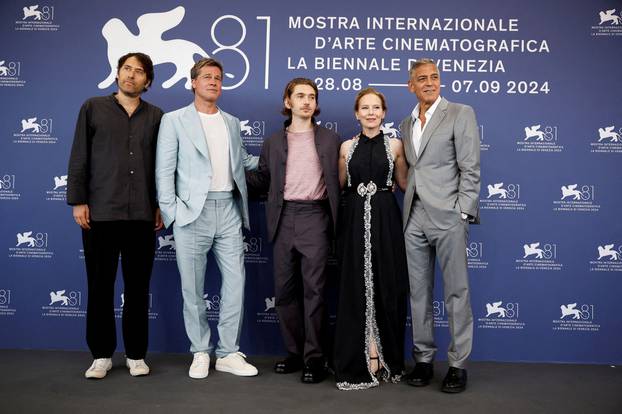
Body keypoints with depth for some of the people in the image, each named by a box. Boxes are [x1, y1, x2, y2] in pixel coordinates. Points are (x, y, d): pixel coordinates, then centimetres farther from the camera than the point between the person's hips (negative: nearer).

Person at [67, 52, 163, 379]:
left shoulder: (156, 116, 10)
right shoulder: (93, 108, 7)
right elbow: (79, 158, 4)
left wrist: (162, 206, 5)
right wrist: (77, 201, -3)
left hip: (142, 215, 1)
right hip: (100, 212, -1)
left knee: (138, 287, 6)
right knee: (100, 285, 6)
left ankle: (136, 354, 18)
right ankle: (101, 355, 18)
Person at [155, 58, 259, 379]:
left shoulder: (232, 122, 17)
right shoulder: (174, 120, 3)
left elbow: (243, 160, 26)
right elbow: (164, 171, -1)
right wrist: (170, 210, -9)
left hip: (228, 211, 4)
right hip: (192, 213, -3)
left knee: (235, 283, 3)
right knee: (193, 289, 4)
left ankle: (229, 353, 15)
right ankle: (200, 353, 19)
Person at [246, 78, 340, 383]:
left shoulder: (330, 140, 10)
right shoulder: (273, 143, 14)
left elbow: (339, 181, 9)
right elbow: (262, 182, 14)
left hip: (315, 217, -2)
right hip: (283, 220, 3)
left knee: (313, 290, -3)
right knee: (285, 289, 6)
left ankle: (314, 358, 5)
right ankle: (294, 352, 19)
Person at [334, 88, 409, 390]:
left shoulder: (395, 145, 5)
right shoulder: (346, 147, 8)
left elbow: (404, 183, 12)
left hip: (385, 220, -1)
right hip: (354, 221, 1)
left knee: (386, 287, 1)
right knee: (356, 288, 1)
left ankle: (386, 357, 15)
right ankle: (360, 360, 10)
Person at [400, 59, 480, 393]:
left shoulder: (460, 114, 0)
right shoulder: (407, 124, 17)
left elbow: (470, 169, -6)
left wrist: (462, 213, -12)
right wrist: (408, 207, 7)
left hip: (448, 215, -5)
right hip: (414, 217, 6)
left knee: (456, 292, 1)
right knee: (419, 292, 10)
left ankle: (458, 363, 12)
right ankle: (423, 358, 21)